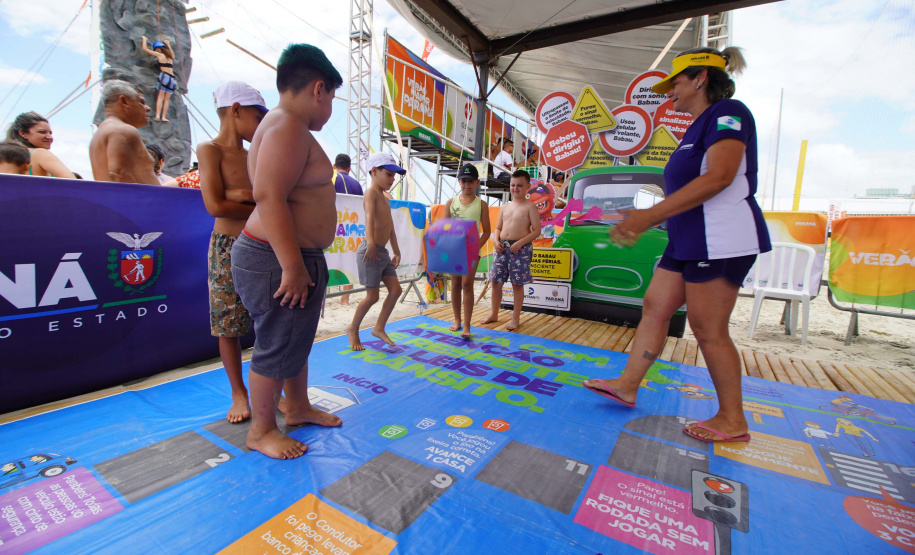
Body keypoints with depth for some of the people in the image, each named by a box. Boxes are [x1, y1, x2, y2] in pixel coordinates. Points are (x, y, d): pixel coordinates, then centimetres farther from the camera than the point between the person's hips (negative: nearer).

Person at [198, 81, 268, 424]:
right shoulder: (209, 150, -4)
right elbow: (215, 205, -15)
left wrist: (243, 195, -15)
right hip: (228, 249, -5)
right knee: (229, 326, 3)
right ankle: (238, 392, 20)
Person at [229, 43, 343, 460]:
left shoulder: (288, 127, 16)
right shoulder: (288, 127, -17)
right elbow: (268, 196, -27)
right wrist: (293, 267, -27)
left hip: (296, 257, 11)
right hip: (278, 260, -11)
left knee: (298, 339, 21)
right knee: (277, 347, 4)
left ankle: (297, 407, 40)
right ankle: (261, 430, 24)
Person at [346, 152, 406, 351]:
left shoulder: (384, 198, 18)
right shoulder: (371, 193, -11)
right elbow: (369, 216, -31)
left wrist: (396, 252, 25)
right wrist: (371, 242, -47)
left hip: (383, 252, 9)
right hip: (370, 251, -9)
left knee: (396, 290, 5)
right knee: (372, 296, -3)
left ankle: (379, 328, 18)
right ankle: (353, 329, 19)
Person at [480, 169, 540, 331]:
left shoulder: (529, 207, -3)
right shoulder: (505, 207, 13)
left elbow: (536, 230, -8)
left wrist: (520, 243, -17)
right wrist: (496, 240, -2)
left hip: (520, 249, -5)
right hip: (502, 247, 5)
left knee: (517, 284, 3)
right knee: (496, 281, 9)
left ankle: (516, 318, 16)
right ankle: (494, 314, 25)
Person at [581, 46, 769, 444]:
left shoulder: (727, 112, -8)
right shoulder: (700, 127, 21)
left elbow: (719, 177, -24)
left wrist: (649, 214, -28)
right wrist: (645, 222, 17)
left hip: (720, 240, -10)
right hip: (690, 241, 10)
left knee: (708, 330, -4)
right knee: (654, 308, 9)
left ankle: (732, 420, 13)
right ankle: (627, 386, 19)